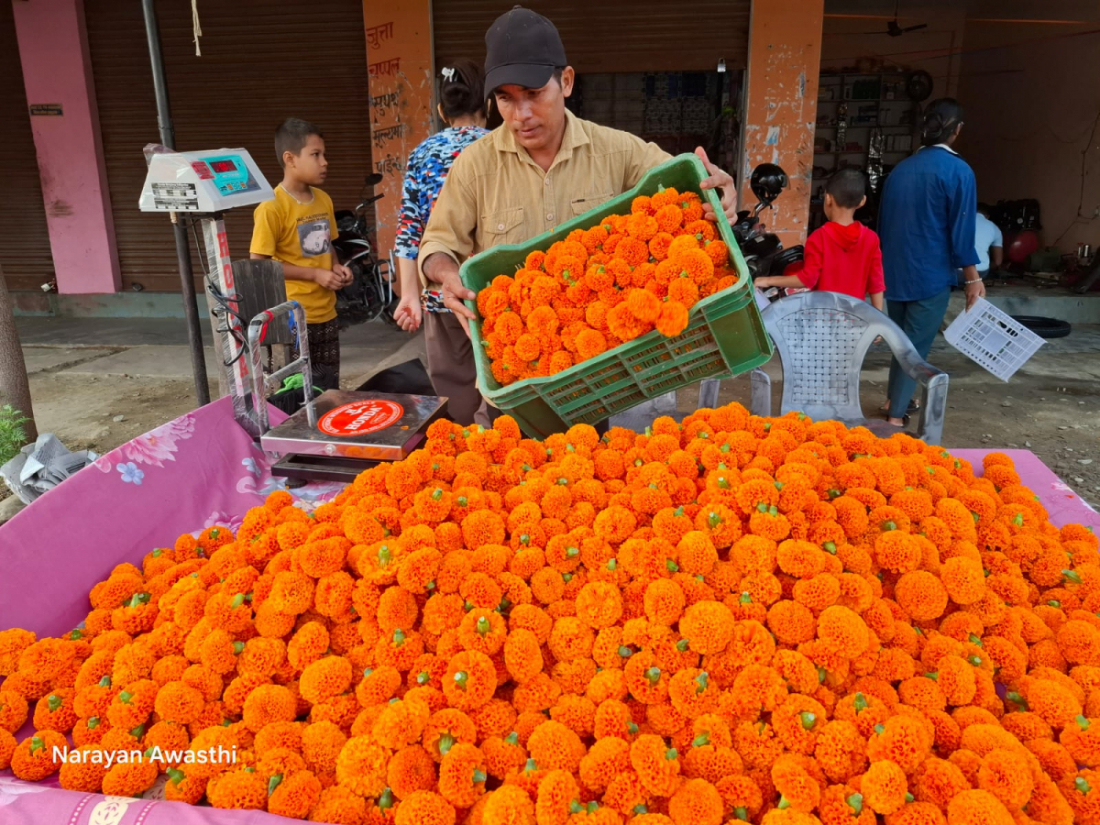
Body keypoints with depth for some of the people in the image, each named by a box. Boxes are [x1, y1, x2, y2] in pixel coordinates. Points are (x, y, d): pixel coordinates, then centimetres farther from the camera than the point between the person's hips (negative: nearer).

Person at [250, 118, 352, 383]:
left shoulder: (324, 200, 9)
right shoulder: (272, 207, -13)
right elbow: (259, 264, -13)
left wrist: (336, 267, 1)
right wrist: (315, 274, -16)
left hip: (326, 314, 7)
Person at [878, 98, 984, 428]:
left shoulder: (900, 169, 8)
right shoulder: (958, 170, -11)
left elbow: (883, 223, 15)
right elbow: (961, 231, -13)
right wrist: (972, 278, -4)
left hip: (895, 272, 6)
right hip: (930, 274, -6)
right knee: (916, 346, -1)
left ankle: (896, 400, 31)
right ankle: (896, 417, 0)